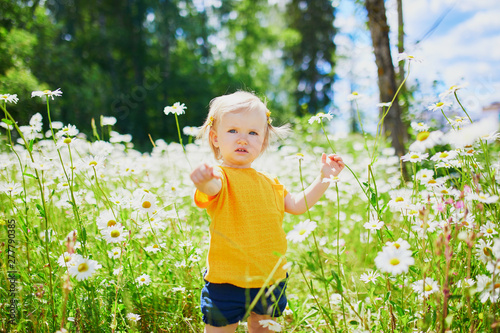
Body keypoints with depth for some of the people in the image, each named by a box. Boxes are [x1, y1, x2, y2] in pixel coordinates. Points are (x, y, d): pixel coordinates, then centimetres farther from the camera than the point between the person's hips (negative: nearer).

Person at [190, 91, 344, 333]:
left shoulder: (269, 184, 11)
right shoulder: (220, 177, -13)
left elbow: (297, 204, 16)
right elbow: (213, 189, -36)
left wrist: (324, 178, 9)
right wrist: (204, 180, -60)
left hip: (270, 281, 6)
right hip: (227, 284, -6)